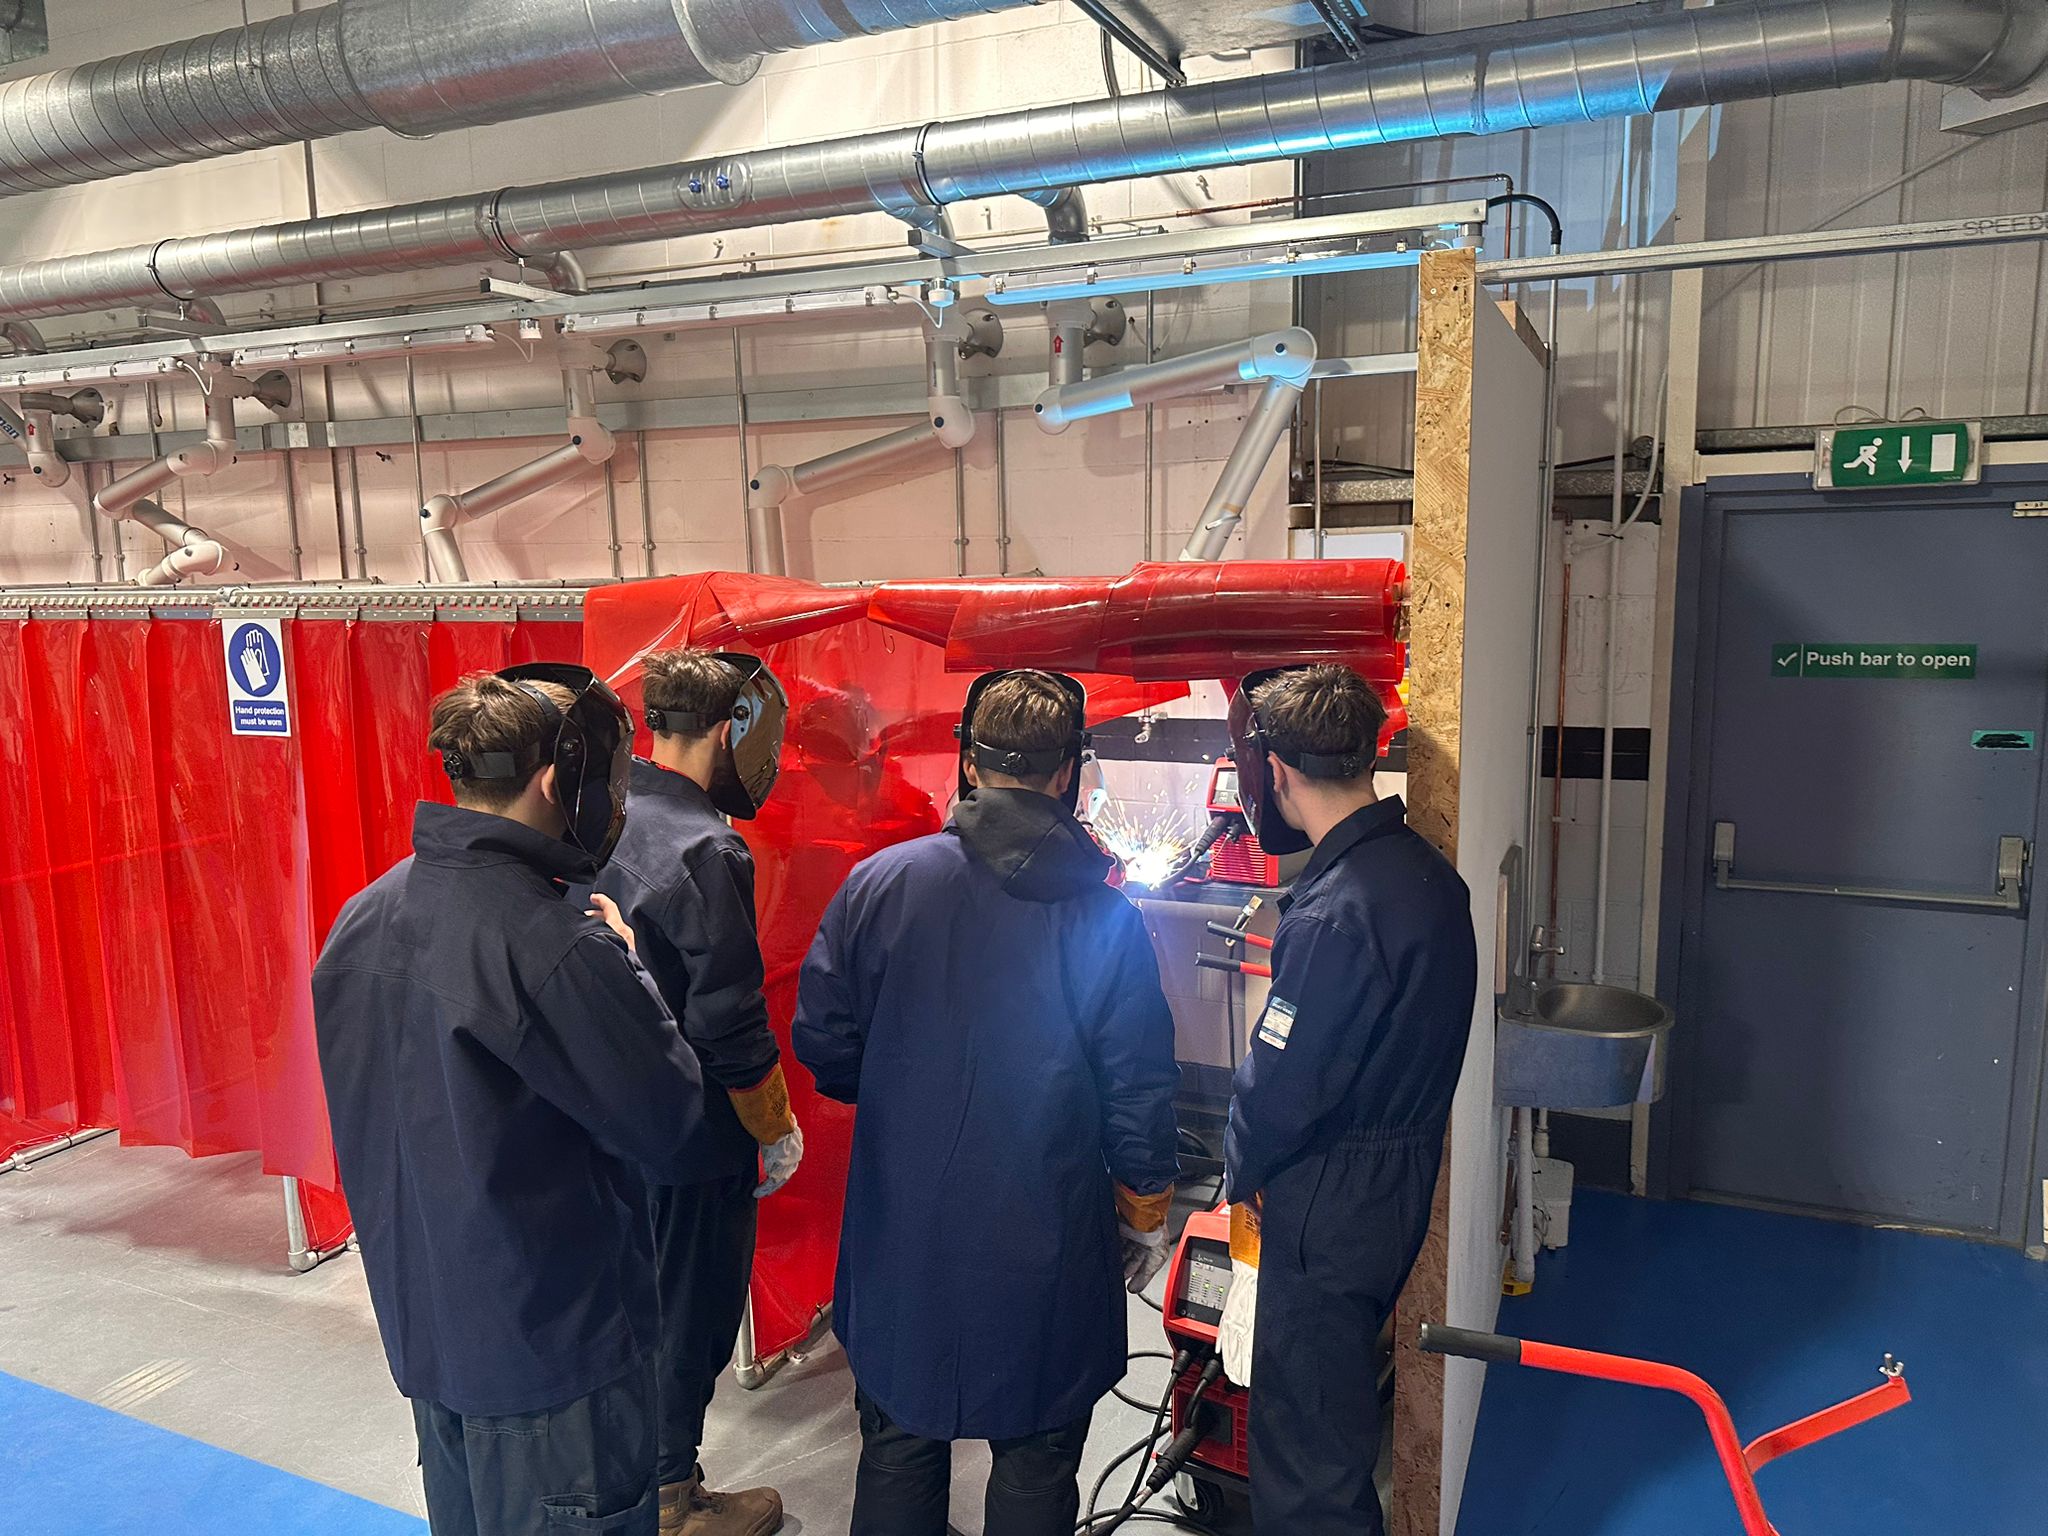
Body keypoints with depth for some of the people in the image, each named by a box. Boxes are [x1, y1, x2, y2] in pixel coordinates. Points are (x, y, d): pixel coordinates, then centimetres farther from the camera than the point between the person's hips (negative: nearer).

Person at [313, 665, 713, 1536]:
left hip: (421, 1330, 8)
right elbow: (676, 1138, -20)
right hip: (555, 1347, -8)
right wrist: (627, 974, -9)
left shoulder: (362, 921, -1)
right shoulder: (553, 947, -27)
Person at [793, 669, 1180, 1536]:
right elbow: (1138, 1090, -6)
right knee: (1036, 1459, 17)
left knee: (898, 1442, 21)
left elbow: (822, 1042, -4)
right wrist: (1145, 1215, 10)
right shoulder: (1104, 917, -11)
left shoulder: (879, 882, -9)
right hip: (1045, 1238, -1)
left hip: (902, 1230, 2)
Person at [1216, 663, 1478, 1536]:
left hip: (1327, 1205, -9)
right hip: (1404, 1189, 9)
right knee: (1342, 1412, 27)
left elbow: (1280, 1080, -22)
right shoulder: (1431, 876, 1)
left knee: (1305, 1441, 8)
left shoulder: (1333, 911, -27)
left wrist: (1242, 1175, -3)